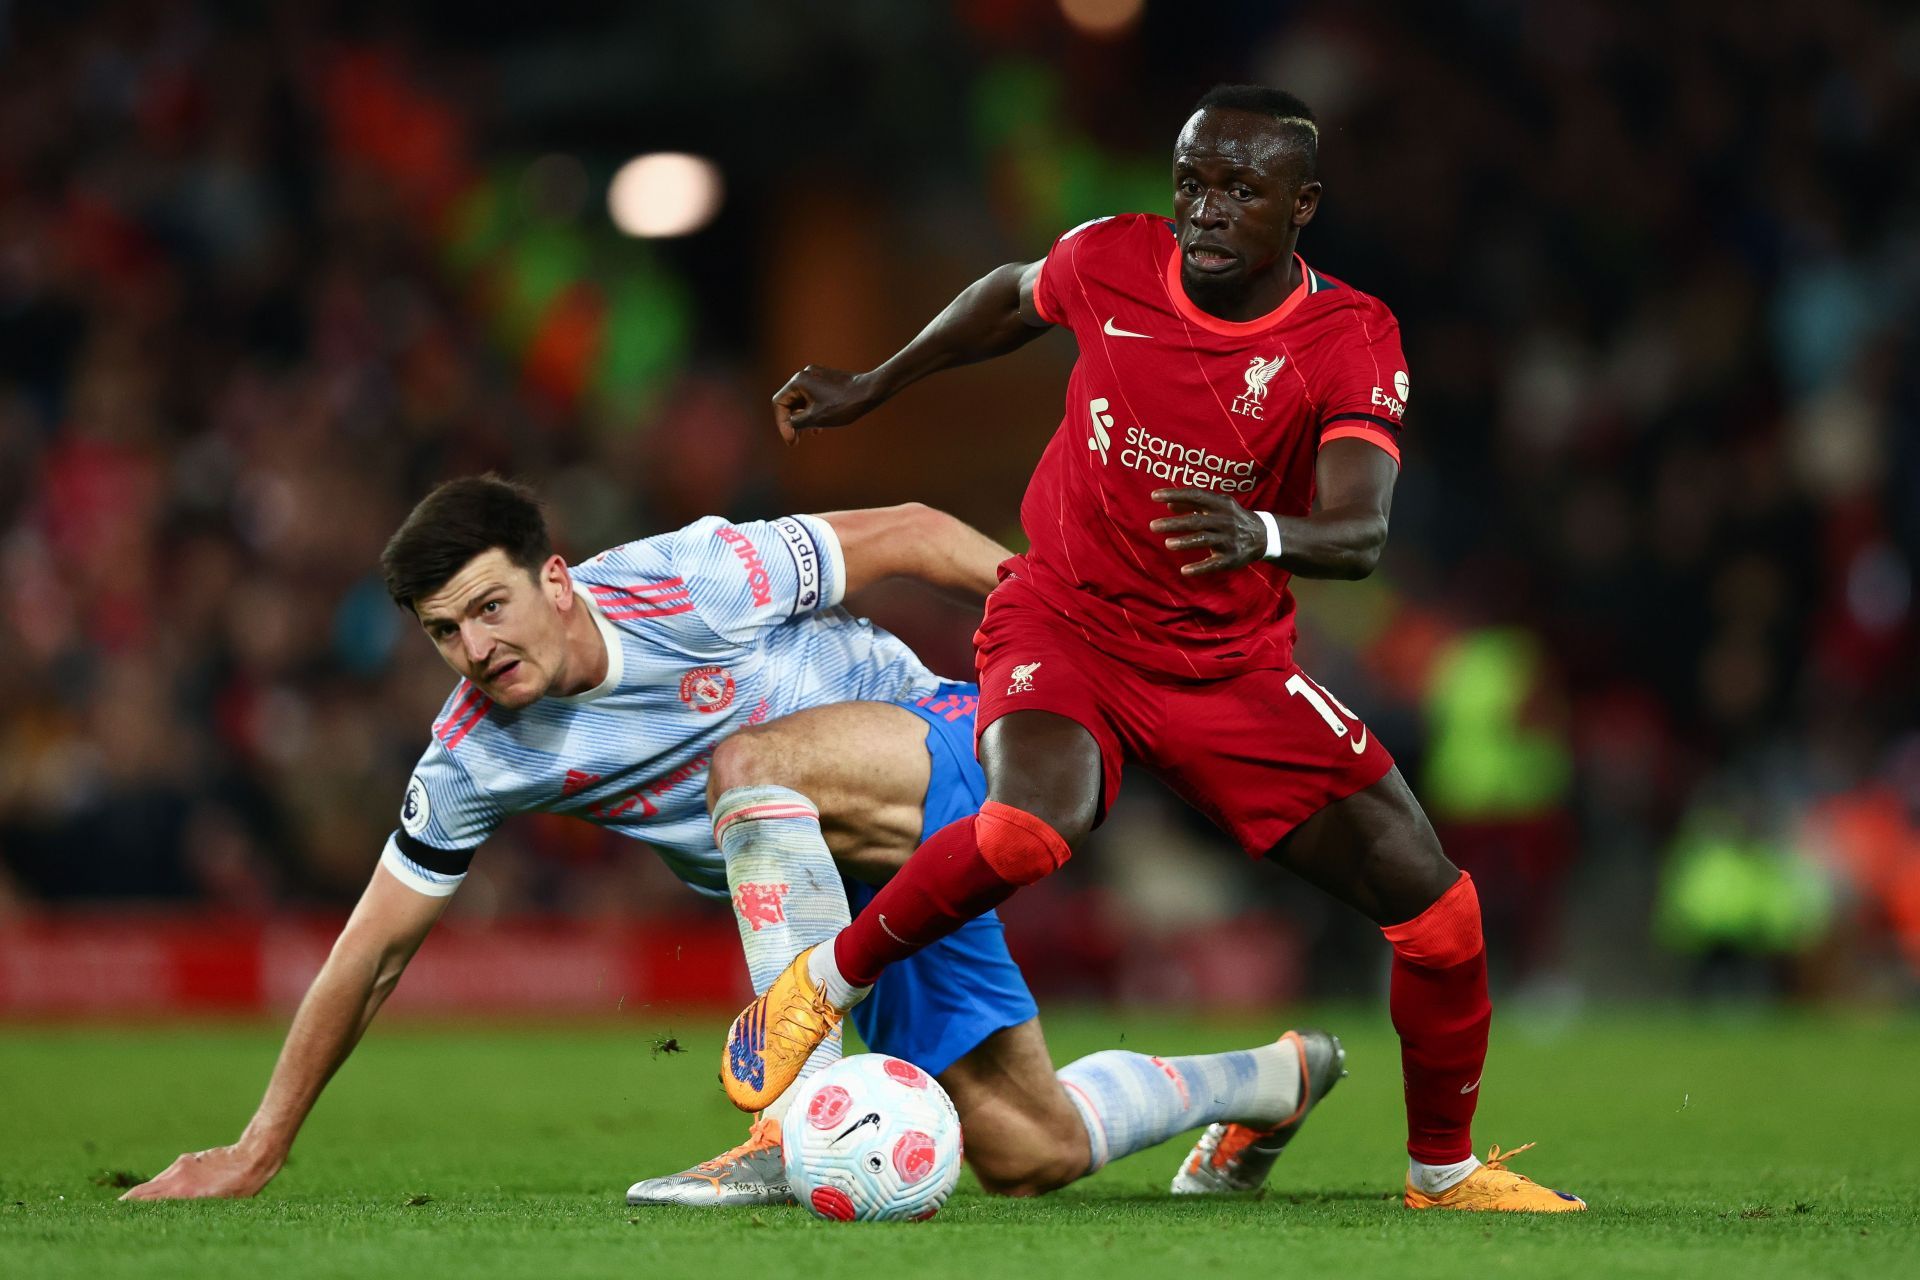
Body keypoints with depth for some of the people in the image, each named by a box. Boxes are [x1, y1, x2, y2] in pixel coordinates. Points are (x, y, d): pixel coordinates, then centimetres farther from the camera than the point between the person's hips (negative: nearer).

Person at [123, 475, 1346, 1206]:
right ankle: (1270, 1080, 32)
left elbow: (901, 535, -12)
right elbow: (375, 950, -3)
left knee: (750, 763, -36)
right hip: (875, 886, 6)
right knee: (1029, 1158, 3)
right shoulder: (474, 756, -10)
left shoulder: (687, 584, -24)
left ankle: (798, 1122, -36)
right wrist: (262, 1147, -3)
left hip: (941, 751, -6)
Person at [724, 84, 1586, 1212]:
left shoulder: (1351, 340, -14)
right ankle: (823, 987, -9)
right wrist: (873, 388, 24)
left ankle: (1446, 1174, 19)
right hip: (1065, 622, -1)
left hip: (1235, 666, 1)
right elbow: (1014, 297, 15)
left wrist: (1261, 535, -50)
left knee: (1435, 907, -6)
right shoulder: (1111, 262, -10)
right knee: (1029, 830, -35)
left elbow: (1363, 532, -28)